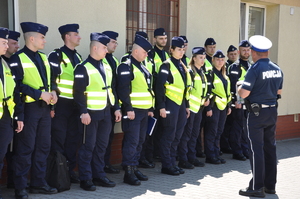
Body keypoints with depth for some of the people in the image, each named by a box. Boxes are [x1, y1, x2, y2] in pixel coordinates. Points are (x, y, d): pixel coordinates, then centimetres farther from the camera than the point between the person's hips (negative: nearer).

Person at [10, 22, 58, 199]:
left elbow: (51, 79, 20)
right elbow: (18, 85, -16)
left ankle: (39, 183, 23)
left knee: (44, 146, 11)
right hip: (29, 108, -7)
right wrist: (40, 94, -19)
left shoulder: (43, 57, 15)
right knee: (26, 148, -2)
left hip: (45, 107, 7)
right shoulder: (18, 59, -8)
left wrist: (53, 91, -1)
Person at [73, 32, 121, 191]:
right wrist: (83, 112, -21)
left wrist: (116, 108, 11)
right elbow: (78, 92, -16)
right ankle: (85, 179, 9)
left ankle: (99, 176, 23)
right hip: (91, 113, -7)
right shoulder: (83, 68, -11)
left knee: (101, 146, 13)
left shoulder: (107, 67, 13)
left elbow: (112, 89, 16)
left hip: (106, 113, 7)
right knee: (88, 147, 0)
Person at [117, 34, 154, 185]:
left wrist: (150, 108, 19)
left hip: (144, 111, 9)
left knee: (140, 141, 12)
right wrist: (129, 109, -21)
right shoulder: (126, 67, -10)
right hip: (133, 111, -9)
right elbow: (123, 90, -18)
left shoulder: (142, 68, 18)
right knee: (132, 142, -7)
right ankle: (128, 173, -1)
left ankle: (134, 168, 21)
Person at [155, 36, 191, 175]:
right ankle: (166, 166, 5)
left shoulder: (183, 66, 17)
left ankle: (173, 163, 19)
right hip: (170, 104, -8)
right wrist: (161, 106, -18)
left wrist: (187, 106, 19)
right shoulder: (167, 65, -8)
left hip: (181, 104, 8)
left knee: (177, 136, 10)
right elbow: (160, 86, -14)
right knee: (168, 135, -3)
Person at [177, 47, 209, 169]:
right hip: (190, 107, -9)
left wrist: (206, 98, 9)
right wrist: (187, 105, -19)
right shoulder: (189, 71, -11)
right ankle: (183, 160, 2)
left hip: (199, 107, 9)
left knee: (194, 133, 13)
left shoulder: (202, 73, 17)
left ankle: (191, 157, 21)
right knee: (186, 134, -4)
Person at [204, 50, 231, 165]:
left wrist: (229, 105, 16)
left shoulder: (224, 74, 15)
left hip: (223, 106, 8)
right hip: (214, 106, -7)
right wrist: (208, 108, -17)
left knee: (218, 132, 11)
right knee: (211, 132, -3)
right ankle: (210, 157, 3)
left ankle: (216, 155, 18)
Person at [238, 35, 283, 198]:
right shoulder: (277, 69, 6)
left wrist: (239, 88, 2)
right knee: (270, 147, 13)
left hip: (257, 112, -7)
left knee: (256, 149, -1)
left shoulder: (254, 69, -16)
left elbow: (244, 94, -19)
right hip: (272, 111, 7)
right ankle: (270, 185, 22)